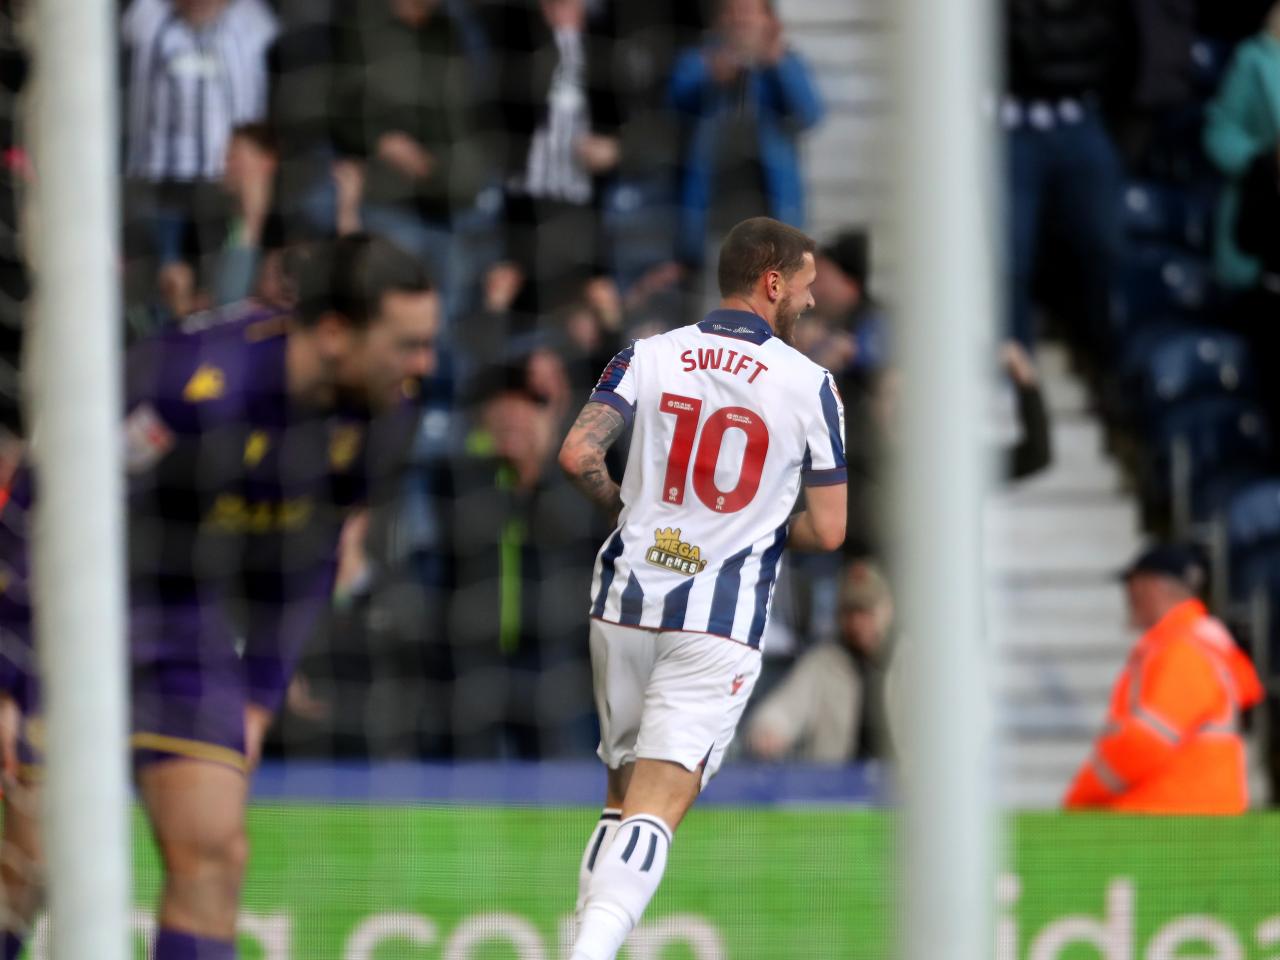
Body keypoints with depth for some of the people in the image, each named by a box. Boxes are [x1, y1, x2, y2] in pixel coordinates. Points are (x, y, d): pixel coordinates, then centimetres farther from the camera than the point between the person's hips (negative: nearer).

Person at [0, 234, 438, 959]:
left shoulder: (367, 407, -8)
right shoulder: (193, 387, -31)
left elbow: (306, 556, 9)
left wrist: (261, 695, 10)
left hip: (188, 624, 6)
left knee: (213, 853, -4)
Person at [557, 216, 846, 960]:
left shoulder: (649, 356, 4)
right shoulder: (810, 383, -1)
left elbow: (578, 455, -9)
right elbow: (827, 531, -2)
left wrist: (623, 507, 11)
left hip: (627, 599, 3)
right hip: (722, 620, -3)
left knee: (623, 795, 18)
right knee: (656, 810, -10)